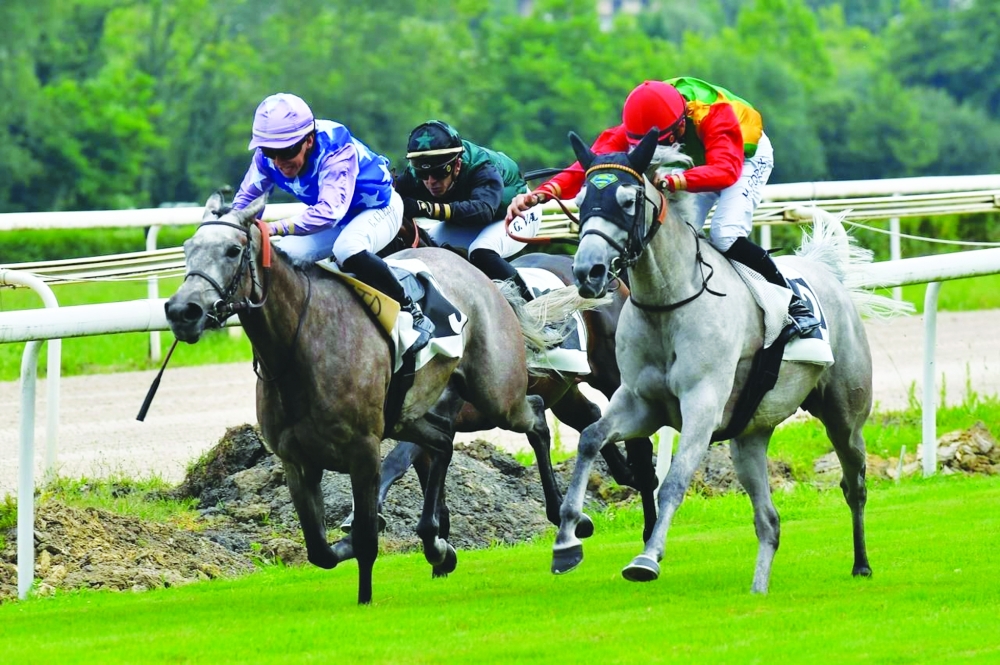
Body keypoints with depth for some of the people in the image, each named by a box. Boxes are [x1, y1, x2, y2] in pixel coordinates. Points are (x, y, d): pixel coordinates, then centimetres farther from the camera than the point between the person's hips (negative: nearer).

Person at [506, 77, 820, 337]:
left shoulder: (714, 114, -43)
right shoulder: (640, 125, -28)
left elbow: (725, 170, -58)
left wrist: (671, 181, -74)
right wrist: (544, 192, -53)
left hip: (748, 155, -5)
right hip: (696, 160, 5)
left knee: (725, 236, -25)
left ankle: (793, 303, -11)